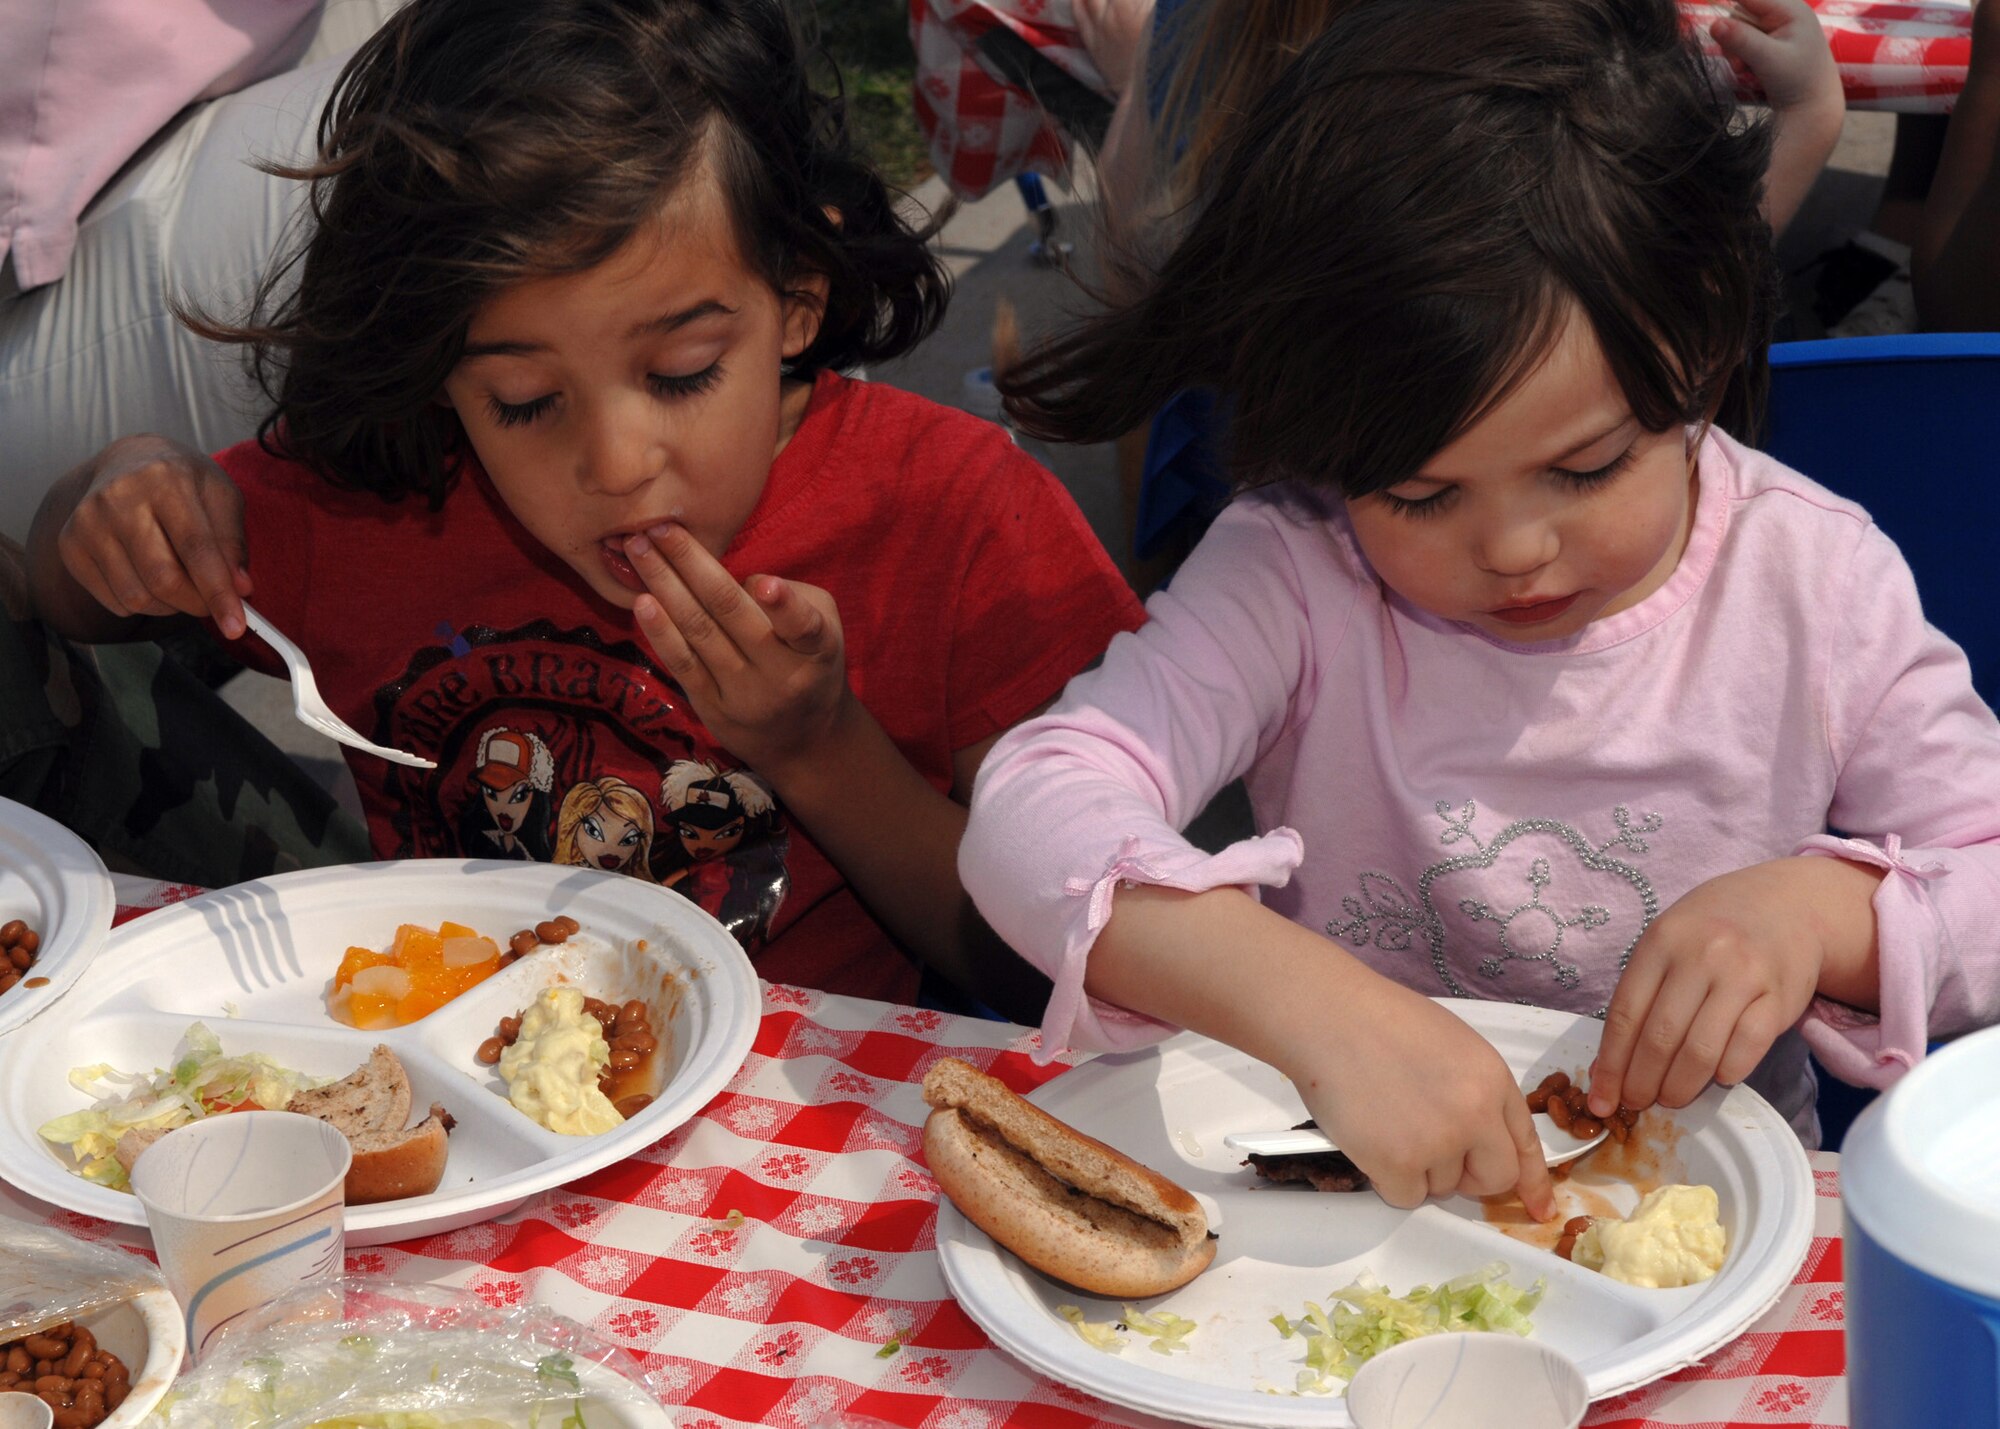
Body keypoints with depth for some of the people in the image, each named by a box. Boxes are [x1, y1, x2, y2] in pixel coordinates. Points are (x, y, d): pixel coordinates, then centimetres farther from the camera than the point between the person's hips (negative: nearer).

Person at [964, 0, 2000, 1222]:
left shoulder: (1813, 580, -6)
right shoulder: (1294, 577, -11)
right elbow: (1033, 814, -24)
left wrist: (1825, 908, -21)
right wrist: (1318, 1007, -39)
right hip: (1351, 1211, -1)